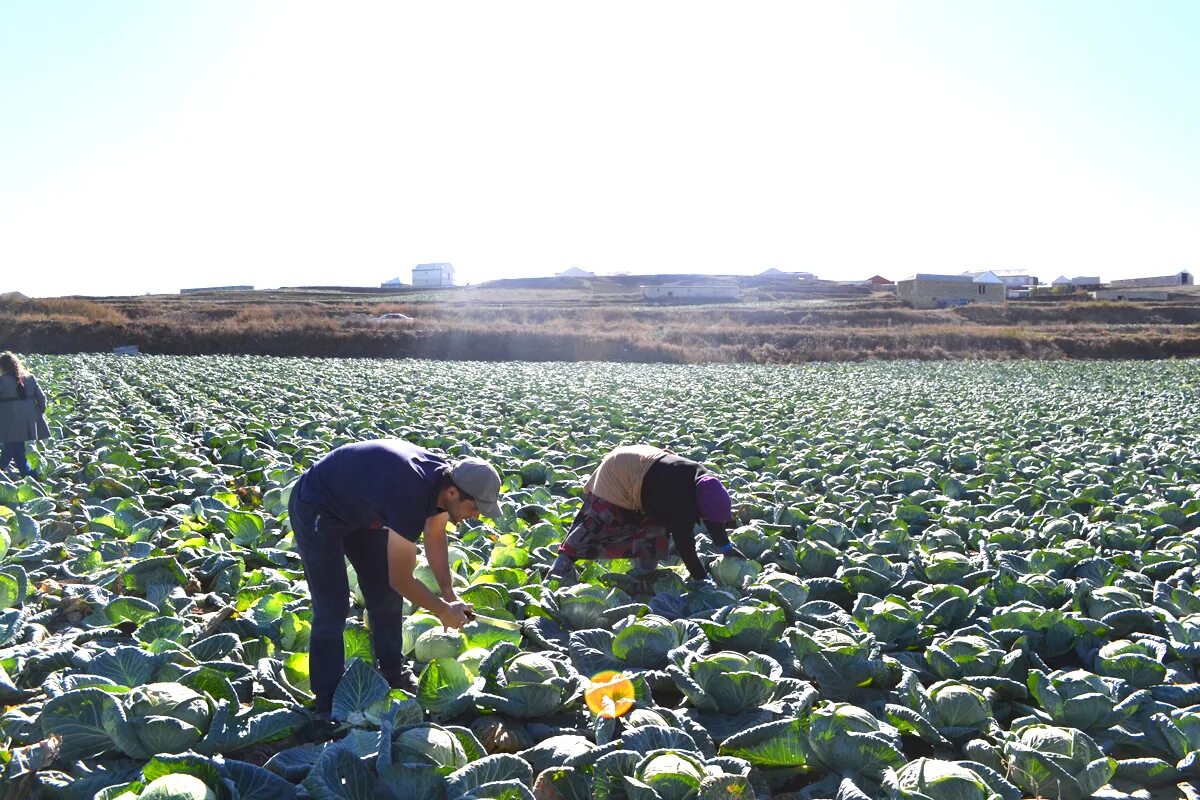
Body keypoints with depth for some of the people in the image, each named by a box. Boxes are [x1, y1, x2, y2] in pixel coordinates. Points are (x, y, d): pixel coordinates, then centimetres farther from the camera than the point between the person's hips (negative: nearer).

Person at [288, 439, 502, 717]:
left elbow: (435, 537, 5)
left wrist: (449, 594, -1)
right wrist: (443, 611, -14)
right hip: (315, 508, -9)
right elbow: (401, 580, -28)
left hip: (359, 508, 9)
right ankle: (328, 705, -3)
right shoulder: (410, 497, -39)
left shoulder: (444, 478, -14)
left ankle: (393, 673, 24)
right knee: (332, 609, -12)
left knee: (387, 595, 8)